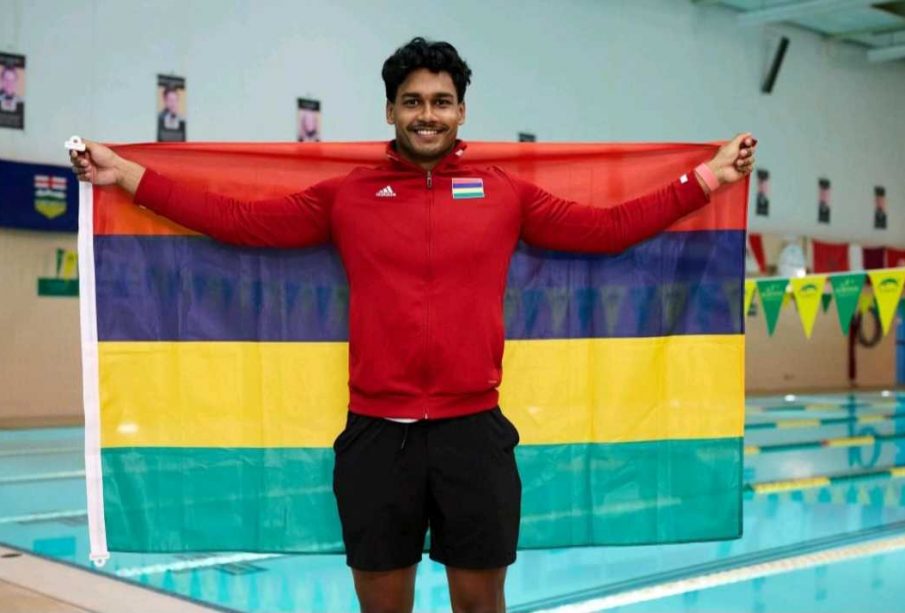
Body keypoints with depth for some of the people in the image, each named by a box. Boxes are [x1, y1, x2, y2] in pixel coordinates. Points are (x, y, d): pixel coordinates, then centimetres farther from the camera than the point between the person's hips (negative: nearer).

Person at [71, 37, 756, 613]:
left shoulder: (506, 194, 6)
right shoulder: (346, 196, 5)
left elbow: (609, 228, 6)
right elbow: (239, 220, 5)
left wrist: (708, 177, 4)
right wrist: (125, 174, 4)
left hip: (474, 430, 0)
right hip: (376, 432, 0)